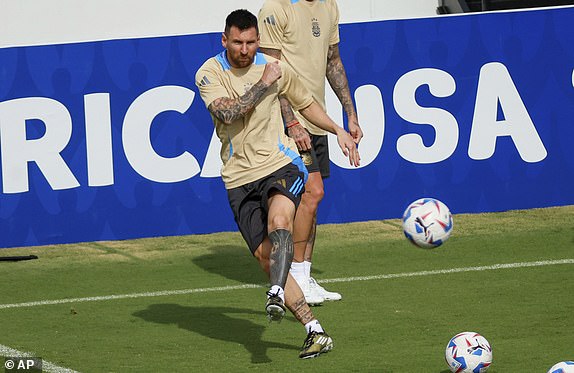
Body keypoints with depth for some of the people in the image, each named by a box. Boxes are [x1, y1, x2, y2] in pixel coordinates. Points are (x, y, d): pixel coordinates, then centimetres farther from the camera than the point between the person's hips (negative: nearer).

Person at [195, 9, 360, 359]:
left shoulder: (275, 68, 2)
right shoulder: (209, 74, -4)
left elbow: (306, 103, 20)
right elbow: (226, 113, -21)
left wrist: (338, 130, 12)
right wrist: (263, 84, -18)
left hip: (281, 164, -1)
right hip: (240, 177, 1)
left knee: (278, 218, -33)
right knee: (265, 255, -6)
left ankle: (277, 295, -48)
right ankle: (315, 330, -2)